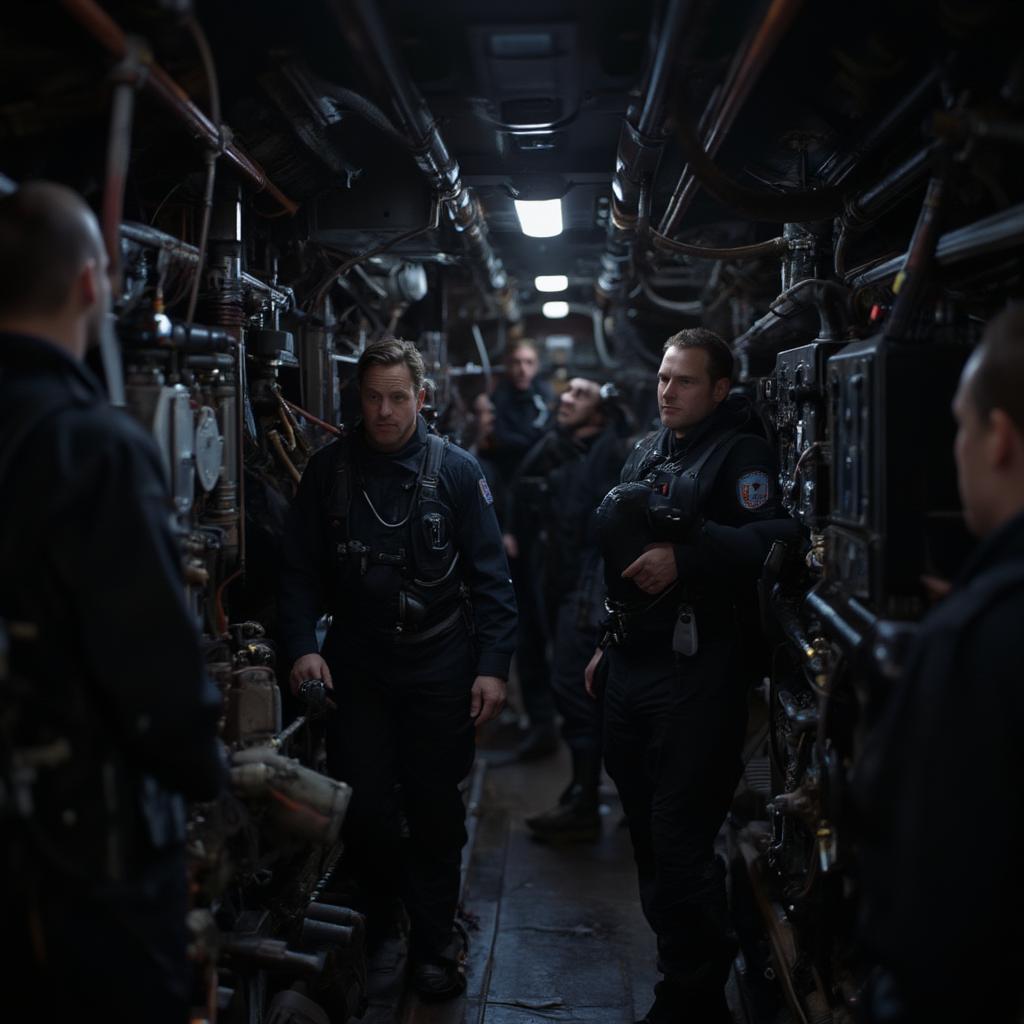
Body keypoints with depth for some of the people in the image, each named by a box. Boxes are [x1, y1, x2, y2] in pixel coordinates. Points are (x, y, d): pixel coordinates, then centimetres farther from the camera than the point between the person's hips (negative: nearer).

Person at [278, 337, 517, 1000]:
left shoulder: (456, 471, -3)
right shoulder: (329, 470, 1)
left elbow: (490, 574, -3)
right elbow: (301, 568, 4)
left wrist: (493, 665, -9)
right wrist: (302, 645, -10)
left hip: (440, 669, -1)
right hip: (355, 665, 1)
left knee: (436, 811, 7)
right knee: (363, 805, 4)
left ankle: (434, 943, 23)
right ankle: (375, 915, 32)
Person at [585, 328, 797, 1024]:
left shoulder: (741, 455, -7)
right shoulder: (645, 455, 17)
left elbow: (766, 544, -24)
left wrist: (685, 556, -25)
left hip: (696, 674, -8)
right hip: (631, 668, 8)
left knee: (680, 841, -7)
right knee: (646, 828, 15)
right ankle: (678, 959, 32)